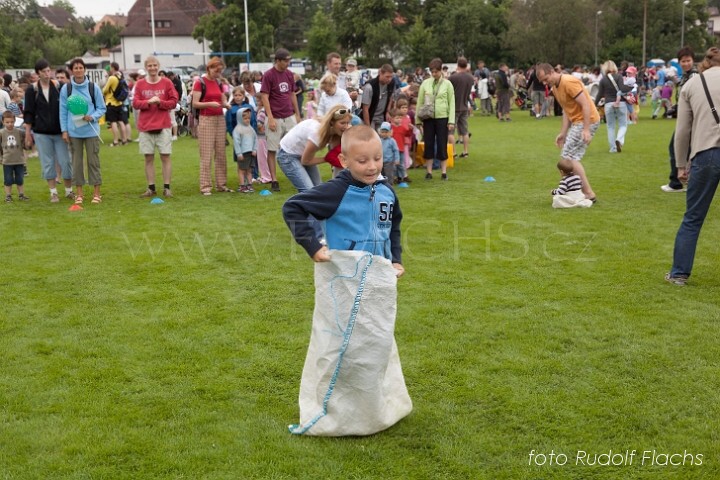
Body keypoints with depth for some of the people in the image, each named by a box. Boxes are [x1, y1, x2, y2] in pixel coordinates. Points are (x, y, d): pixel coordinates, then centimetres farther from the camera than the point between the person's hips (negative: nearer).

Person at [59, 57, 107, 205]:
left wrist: (92, 117, -14)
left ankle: (96, 193, 9)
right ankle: (79, 194, 13)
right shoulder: (66, 89, 3)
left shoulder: (93, 87, 0)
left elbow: (102, 108, 4)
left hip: (91, 131, -1)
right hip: (73, 132, 1)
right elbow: (63, 111, 7)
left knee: (93, 161, 2)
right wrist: (64, 130, 1)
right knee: (76, 162, 5)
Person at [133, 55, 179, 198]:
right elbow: (135, 103, 1)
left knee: (165, 157, -2)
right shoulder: (140, 84, 6)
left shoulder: (167, 82, 3)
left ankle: (167, 188, 3)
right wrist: (148, 102, -15)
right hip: (145, 126, 1)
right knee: (148, 158, 3)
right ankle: (151, 188, 10)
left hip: (163, 126, -1)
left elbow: (173, 102, 0)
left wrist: (160, 102, -15)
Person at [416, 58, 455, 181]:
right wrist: (418, 119, 2)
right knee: (429, 144, 4)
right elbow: (420, 102, 7)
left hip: (442, 118, -2)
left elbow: (452, 103, -1)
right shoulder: (425, 83, 5)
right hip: (428, 118, 2)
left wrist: (451, 121, -8)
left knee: (442, 145, 2)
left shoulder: (447, 84, 1)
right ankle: (429, 171, 12)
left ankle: (444, 171, 10)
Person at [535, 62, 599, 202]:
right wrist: (563, 133, 9)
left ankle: (589, 193, -7)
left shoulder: (569, 82, -19)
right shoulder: (555, 87, 10)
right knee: (572, 156, 12)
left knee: (569, 156, -10)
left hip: (587, 121, -10)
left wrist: (586, 130, -28)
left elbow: (586, 105, -23)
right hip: (577, 121, 10)